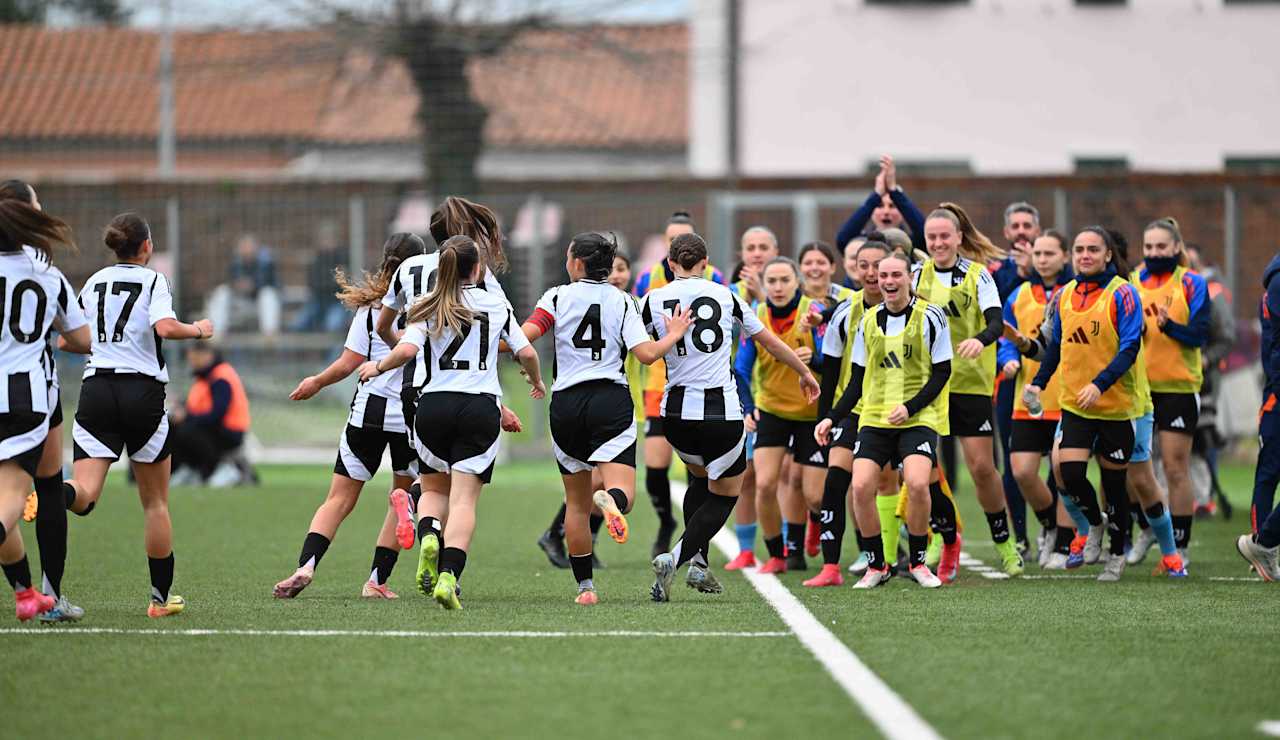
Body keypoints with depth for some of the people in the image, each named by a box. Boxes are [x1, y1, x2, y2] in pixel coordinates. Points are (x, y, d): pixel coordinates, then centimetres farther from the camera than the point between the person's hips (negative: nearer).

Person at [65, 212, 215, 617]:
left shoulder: (93, 283, 14)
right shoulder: (153, 280, 0)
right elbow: (166, 328, -17)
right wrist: (199, 330, 2)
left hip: (95, 388, 3)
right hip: (142, 393, -3)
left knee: (84, 494, -9)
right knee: (155, 502, 12)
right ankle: (161, 597, 17)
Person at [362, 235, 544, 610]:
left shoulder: (429, 308, 4)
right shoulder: (497, 305, 7)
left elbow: (406, 350, -11)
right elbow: (526, 353, 7)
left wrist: (377, 367, 8)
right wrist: (537, 382, 28)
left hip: (434, 406, 1)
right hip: (481, 408, -1)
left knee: (434, 489, 20)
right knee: (464, 498, -4)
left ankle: (428, 535, -12)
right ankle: (448, 577, -22)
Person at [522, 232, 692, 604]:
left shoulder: (558, 297, 2)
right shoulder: (622, 301, 4)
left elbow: (524, 336, -11)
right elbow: (646, 353, -5)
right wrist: (674, 335, 14)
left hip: (566, 405, 1)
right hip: (612, 401, -1)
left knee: (576, 502, 12)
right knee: (622, 492, -10)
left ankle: (584, 584, 14)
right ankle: (609, 499, -47)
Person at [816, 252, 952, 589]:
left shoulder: (930, 317, -2)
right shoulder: (869, 321, 10)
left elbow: (942, 372, -3)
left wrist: (910, 407, -15)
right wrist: (832, 418, 6)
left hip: (918, 419, -4)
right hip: (875, 419, 4)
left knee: (917, 484, -24)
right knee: (861, 487, -14)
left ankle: (918, 562, -3)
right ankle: (876, 566, 4)